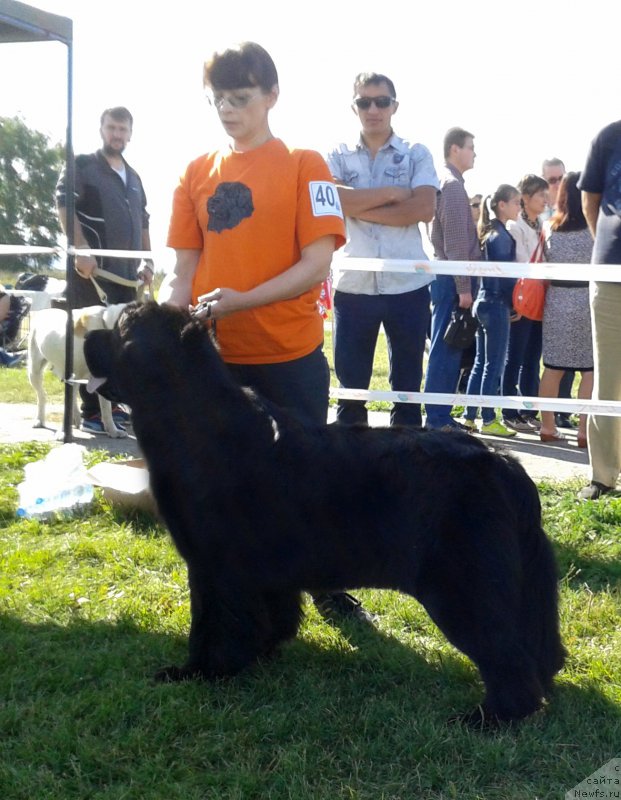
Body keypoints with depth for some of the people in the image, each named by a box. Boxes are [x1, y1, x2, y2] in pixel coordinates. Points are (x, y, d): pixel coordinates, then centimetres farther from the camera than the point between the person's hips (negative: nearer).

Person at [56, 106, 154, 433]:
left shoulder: (133, 177, 21)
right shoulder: (83, 166, 1)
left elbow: (143, 222, 25)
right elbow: (64, 204, -11)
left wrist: (147, 261, 14)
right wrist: (81, 250, -21)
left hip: (127, 272, 7)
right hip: (94, 269, -7)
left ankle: (115, 403, 16)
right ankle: (91, 412, -2)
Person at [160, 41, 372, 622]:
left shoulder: (303, 166, -3)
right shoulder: (197, 173, 7)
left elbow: (317, 263, -11)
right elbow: (183, 268, 7)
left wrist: (243, 300, -23)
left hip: (291, 354, -3)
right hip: (215, 353, 3)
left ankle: (326, 587, 28)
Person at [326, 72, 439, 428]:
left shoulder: (417, 154, 5)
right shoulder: (339, 156, 8)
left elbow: (425, 209, -10)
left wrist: (360, 208, -10)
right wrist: (393, 192, -9)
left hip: (408, 286, -1)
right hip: (353, 285, 1)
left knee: (407, 384, 8)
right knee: (350, 384, 6)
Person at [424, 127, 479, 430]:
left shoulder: (446, 182, 18)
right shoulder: (452, 185, -12)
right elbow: (456, 241, -18)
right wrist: (464, 287, -19)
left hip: (447, 277, 10)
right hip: (452, 279, -10)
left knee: (446, 349, 11)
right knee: (446, 350, -7)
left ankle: (440, 416, 16)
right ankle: (437, 419, -3)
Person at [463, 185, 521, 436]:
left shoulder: (490, 232, 14)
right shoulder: (501, 235, -13)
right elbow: (506, 275, -15)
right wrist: (515, 303, -4)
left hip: (483, 302, 9)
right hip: (496, 304, -9)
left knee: (480, 362, 11)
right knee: (494, 364, -4)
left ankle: (469, 417, 14)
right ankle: (488, 421, 0)